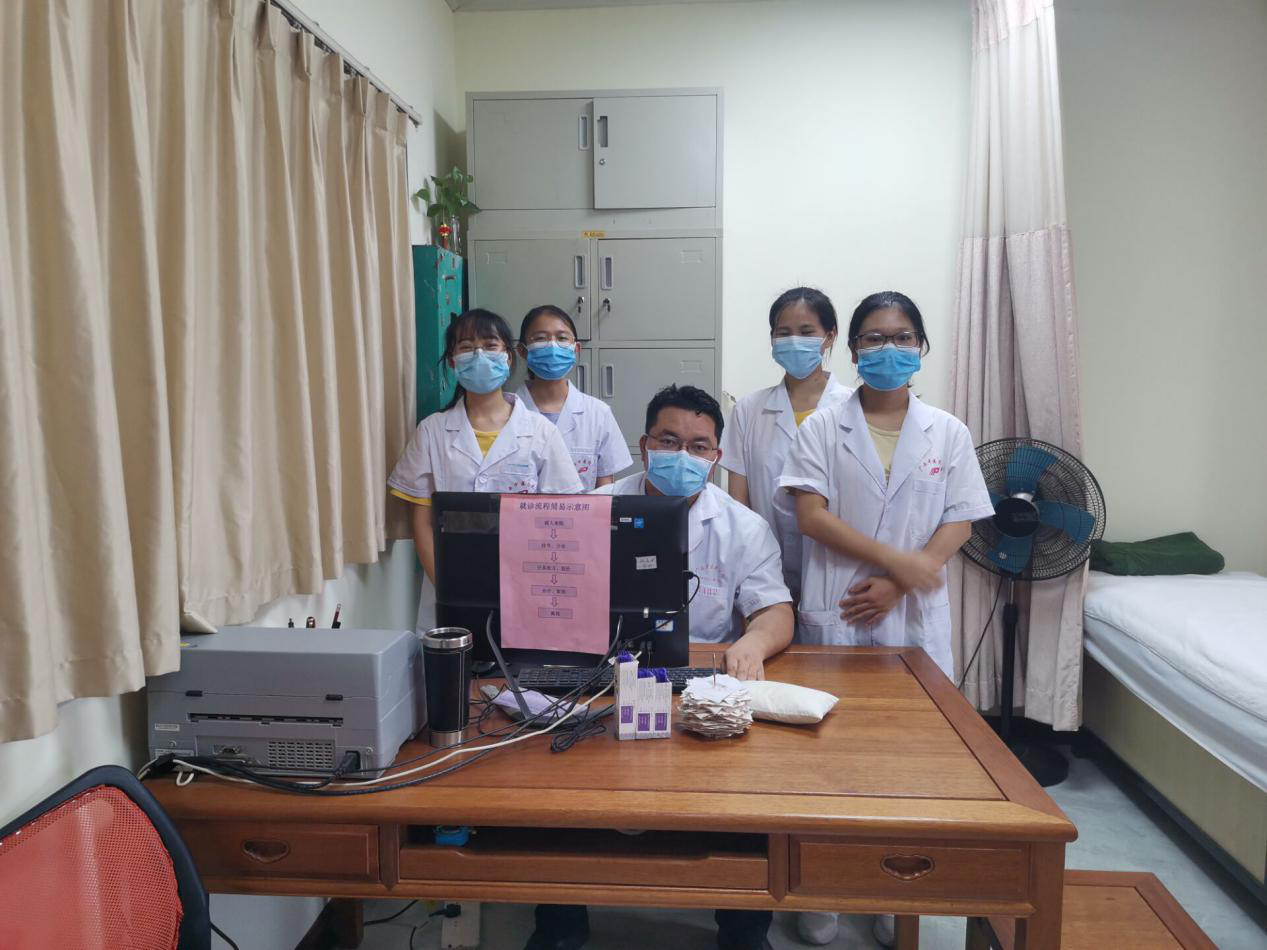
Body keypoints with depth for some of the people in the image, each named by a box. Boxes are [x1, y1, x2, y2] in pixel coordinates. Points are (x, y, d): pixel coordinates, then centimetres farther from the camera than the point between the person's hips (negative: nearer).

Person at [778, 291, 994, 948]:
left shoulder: (948, 433, 7)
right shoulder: (823, 427, 2)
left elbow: (960, 523, 2)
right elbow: (811, 515, -7)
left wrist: (895, 587, -10)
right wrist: (899, 559, -13)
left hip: (914, 619, 2)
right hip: (833, 614, -1)